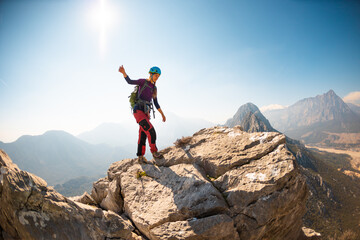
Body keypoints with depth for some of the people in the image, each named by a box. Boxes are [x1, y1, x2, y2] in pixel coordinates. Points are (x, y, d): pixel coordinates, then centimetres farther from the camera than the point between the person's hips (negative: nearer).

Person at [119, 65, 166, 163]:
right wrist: (123, 72, -33)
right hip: (138, 111, -7)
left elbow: (156, 103, 22)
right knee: (151, 131, -18)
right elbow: (130, 81, -15)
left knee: (143, 135, 4)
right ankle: (154, 152, -5)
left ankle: (140, 157, 11)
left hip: (145, 113, 7)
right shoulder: (143, 81, 1)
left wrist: (162, 114, 18)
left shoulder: (154, 89, 19)